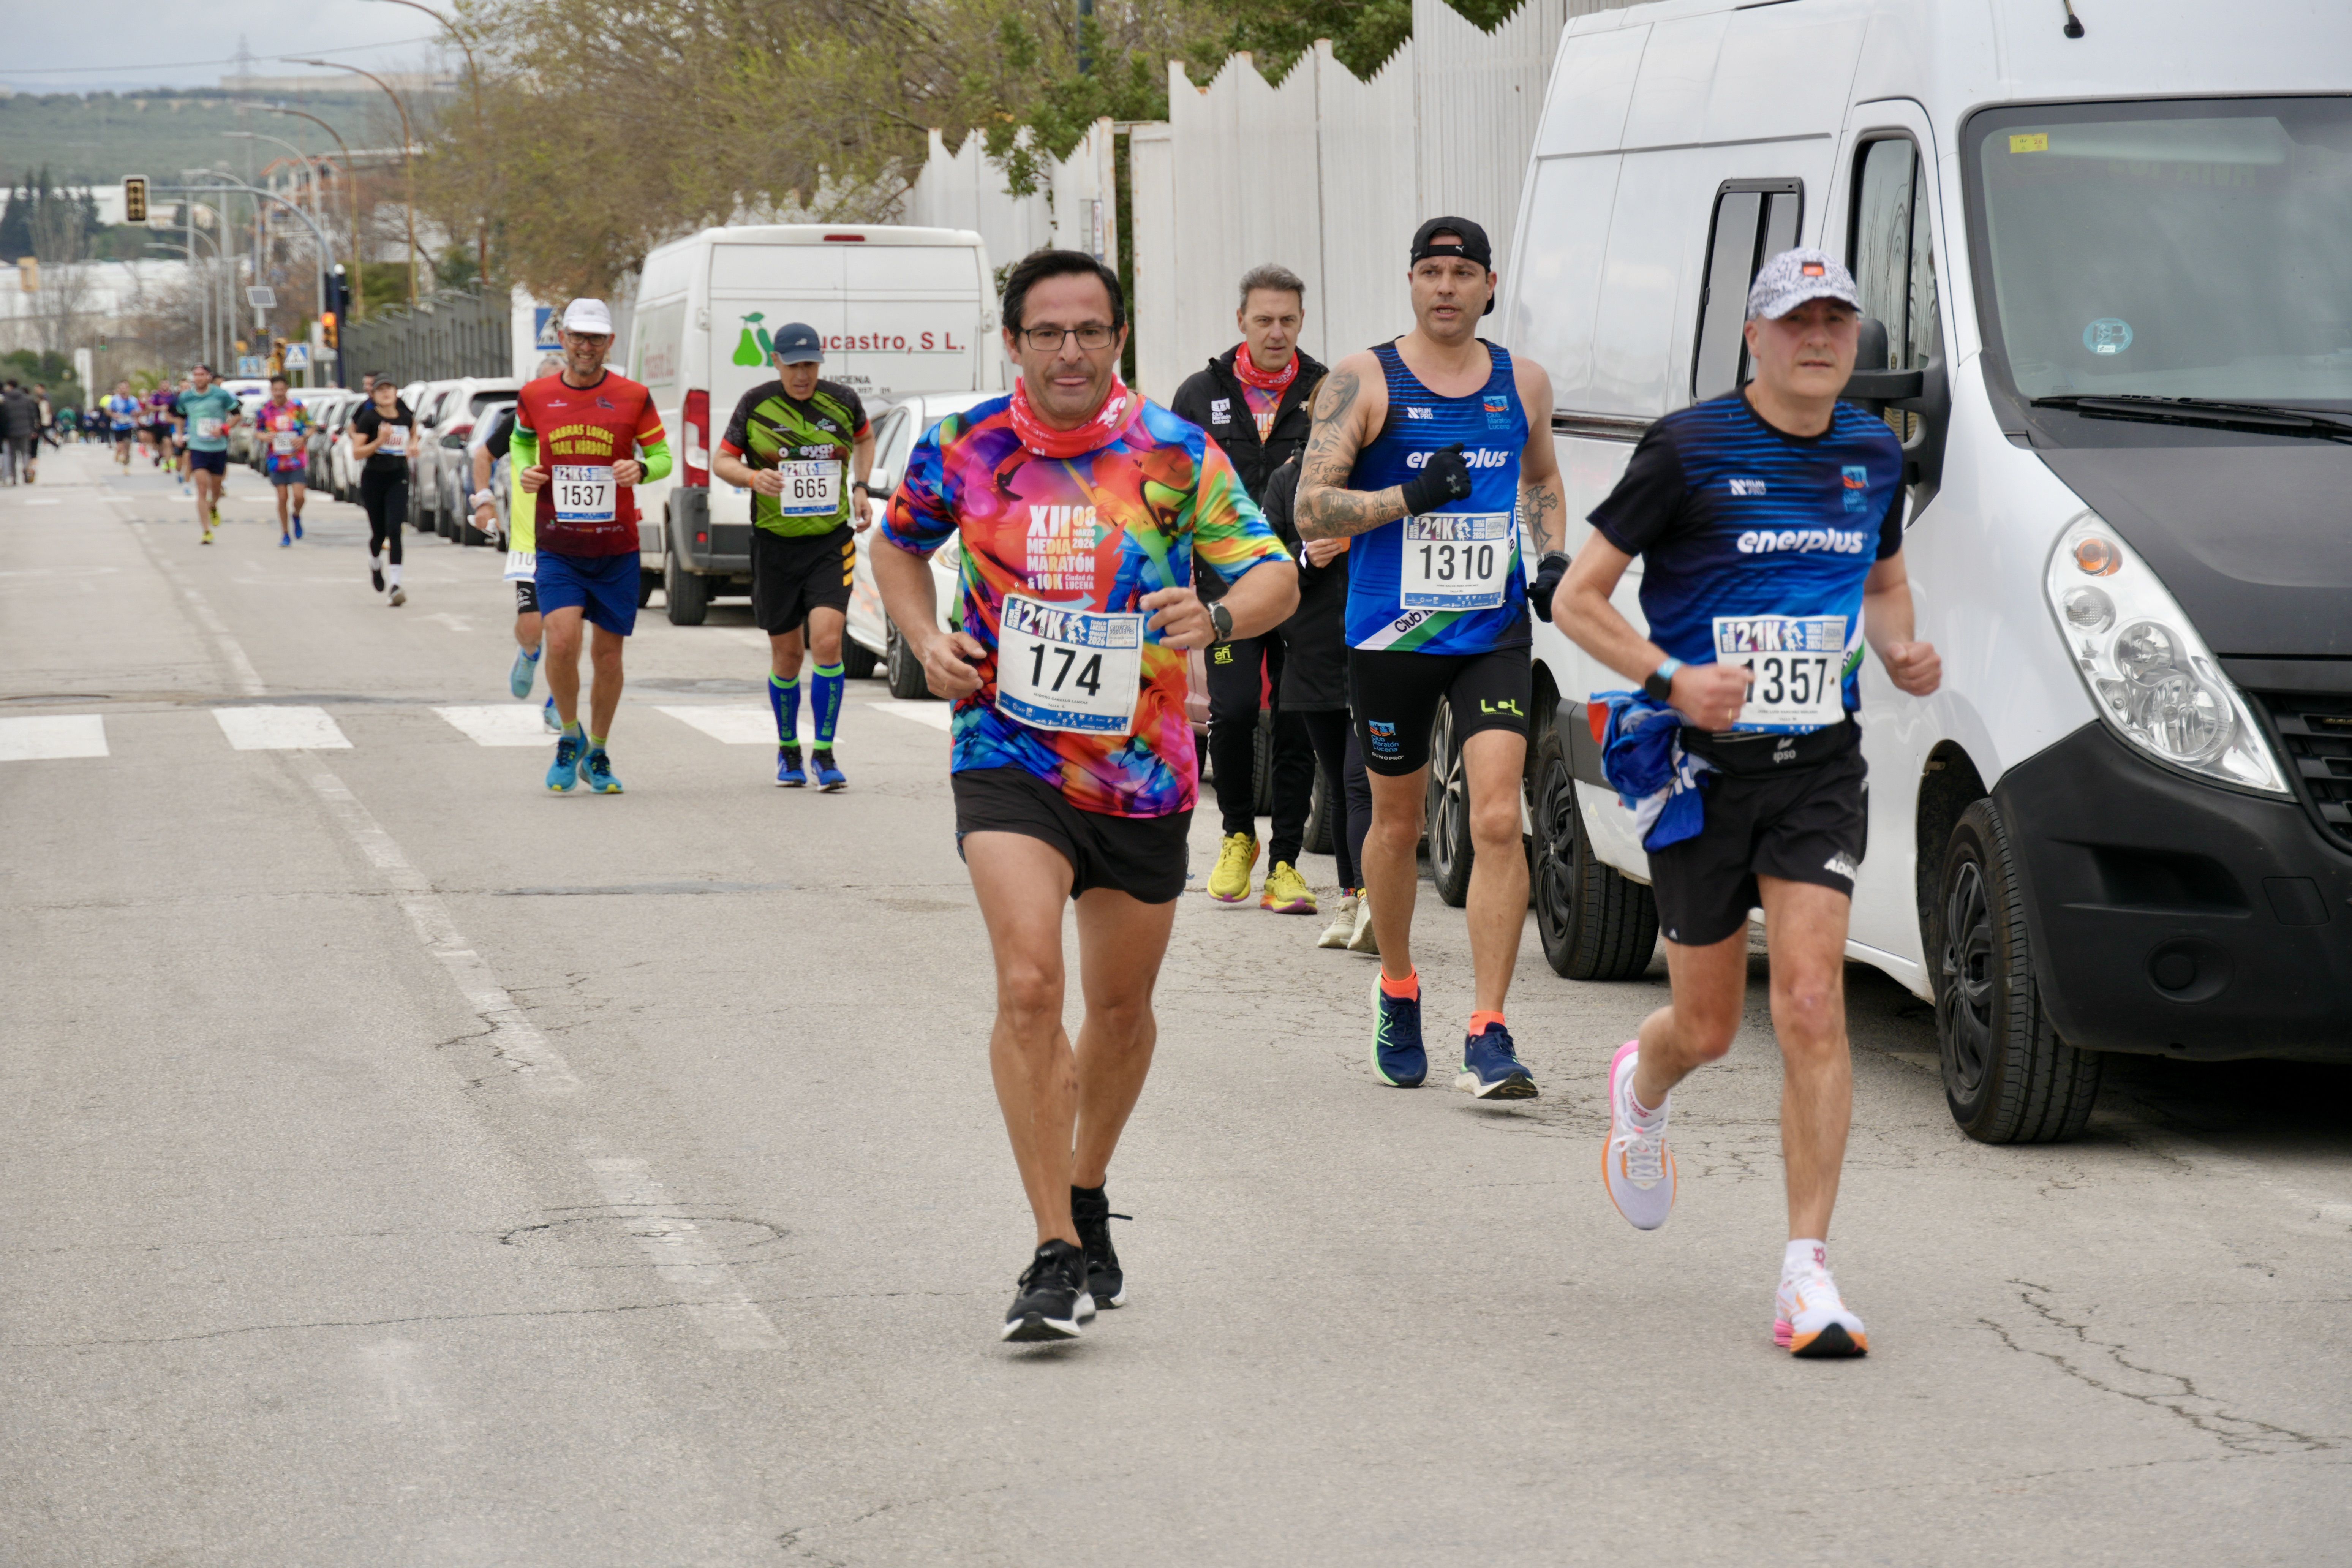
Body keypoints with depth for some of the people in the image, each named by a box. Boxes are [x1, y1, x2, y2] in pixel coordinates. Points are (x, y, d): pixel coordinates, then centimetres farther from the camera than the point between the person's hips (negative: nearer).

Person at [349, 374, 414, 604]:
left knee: (394, 530, -14)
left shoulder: (406, 417, 3)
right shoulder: (368, 419, -7)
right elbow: (356, 454, -13)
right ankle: (375, 566, 44)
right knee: (378, 533, 9)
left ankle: (395, 586, -19)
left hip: (398, 478, 1)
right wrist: (379, 441, -23)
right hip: (373, 479, -1)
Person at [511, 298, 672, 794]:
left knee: (609, 653, 6)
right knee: (562, 640, -18)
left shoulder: (634, 397, 0)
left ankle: (597, 755, 24)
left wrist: (641, 469, -16)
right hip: (557, 547, 0)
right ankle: (570, 735, 7)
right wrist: (525, 471, 0)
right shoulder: (535, 396, 3)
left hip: (616, 549, 0)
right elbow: (520, 442, 22)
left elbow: (662, 456, 6)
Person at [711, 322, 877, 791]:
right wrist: (753, 478, -18)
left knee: (827, 641, -16)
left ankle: (824, 753, -7)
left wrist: (861, 487, 8)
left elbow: (864, 438, 22)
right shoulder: (756, 405, -3)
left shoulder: (842, 401, 1)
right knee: (787, 654, 8)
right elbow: (722, 460, 3)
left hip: (832, 542, 0)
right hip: (775, 544, 0)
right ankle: (788, 750, 28)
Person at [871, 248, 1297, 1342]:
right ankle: (1057, 1253, -17)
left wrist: (1218, 617, -26)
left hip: (1143, 768, 2)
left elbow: (1275, 575, -4)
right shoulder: (963, 451, -3)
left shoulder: (1177, 455, -5)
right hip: (1010, 756, -1)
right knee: (1029, 985, -19)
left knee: (1120, 1006, 14)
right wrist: (927, 640, -2)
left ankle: (1088, 1198, 40)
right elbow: (898, 544, 16)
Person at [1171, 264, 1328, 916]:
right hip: (1229, 586, 0)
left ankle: (1285, 863, 8)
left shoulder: (1326, 394, 5)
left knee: (1297, 725, 0)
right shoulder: (1202, 395, 8)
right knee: (1233, 712, -11)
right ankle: (1238, 836, 12)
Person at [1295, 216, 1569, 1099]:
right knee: (1397, 822, 12)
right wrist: (1410, 497, -20)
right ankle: (1397, 994, 37)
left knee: (1498, 820, -13)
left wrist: (1550, 560, 9)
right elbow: (1311, 509, -8)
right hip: (1391, 634, -1)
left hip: (1494, 635, 1)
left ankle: (1487, 1037, -13)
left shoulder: (1523, 383, 8)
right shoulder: (1363, 382, -3)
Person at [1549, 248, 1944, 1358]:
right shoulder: (1689, 451, -8)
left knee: (1813, 1006, -12)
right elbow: (1575, 599, -5)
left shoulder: (1874, 455, 7)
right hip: (1701, 767, -2)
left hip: (1819, 765, 3)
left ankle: (1807, 1270, -9)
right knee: (1708, 1027, 8)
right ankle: (1641, 1091, 47)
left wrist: (1902, 652, 3)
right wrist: (1674, 679, -20)